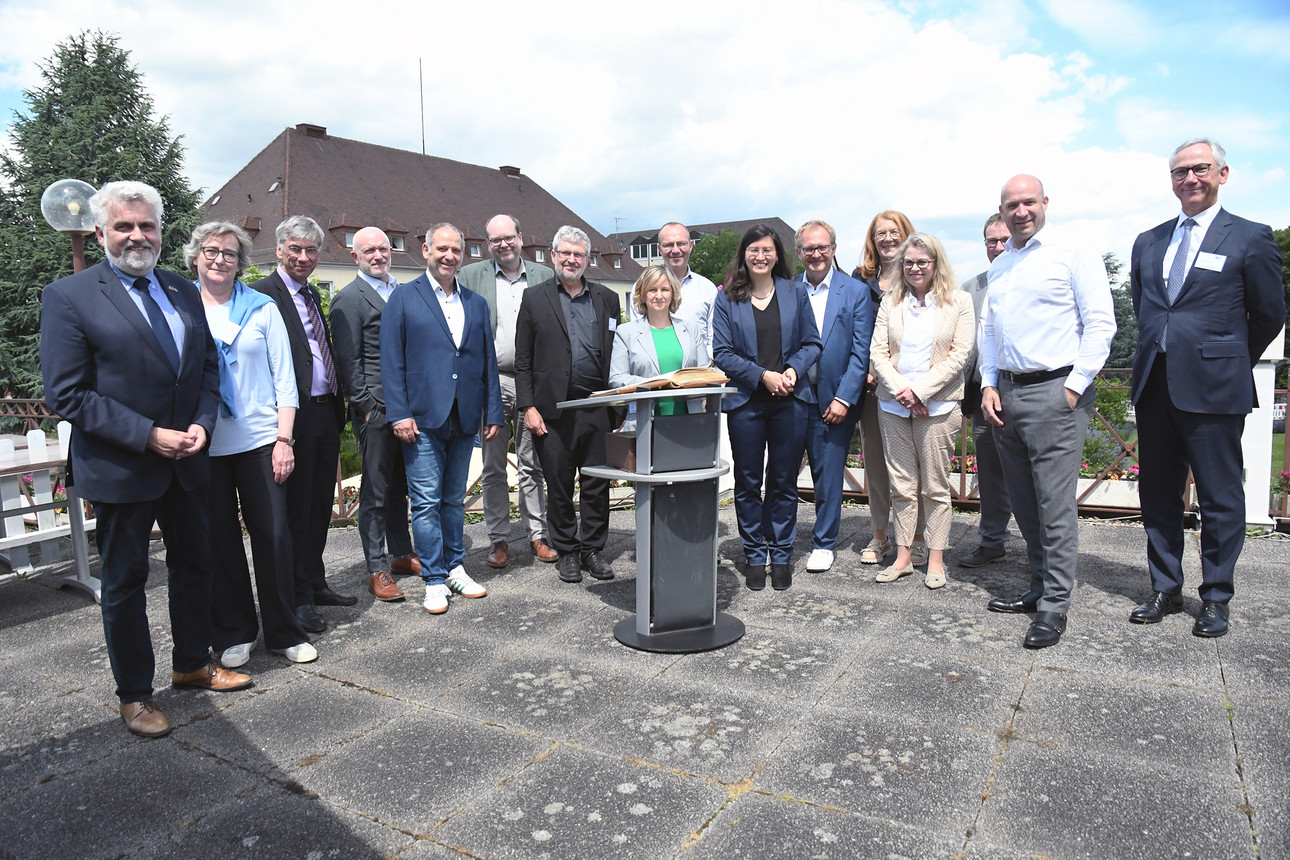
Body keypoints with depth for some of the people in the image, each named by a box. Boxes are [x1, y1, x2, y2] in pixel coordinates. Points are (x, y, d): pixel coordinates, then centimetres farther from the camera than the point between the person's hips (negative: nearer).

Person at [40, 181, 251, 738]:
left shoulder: (184, 292, 7)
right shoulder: (68, 297, -10)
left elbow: (208, 367, 11)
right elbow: (67, 394, -15)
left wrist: (202, 423, -7)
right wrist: (148, 436, -20)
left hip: (186, 462, 6)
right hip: (120, 469, -5)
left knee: (194, 565, 18)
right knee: (124, 581, 10)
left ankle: (192, 664, 38)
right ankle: (134, 694, 27)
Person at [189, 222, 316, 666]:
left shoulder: (263, 309, 5)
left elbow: (284, 378, 4)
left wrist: (284, 438, -4)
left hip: (259, 440, 0)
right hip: (204, 444, 1)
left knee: (274, 534, 0)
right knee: (219, 539, 7)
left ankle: (284, 632, 14)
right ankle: (234, 634, 22)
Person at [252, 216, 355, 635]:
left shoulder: (313, 295, 18)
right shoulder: (264, 294, -9)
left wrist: (338, 403, 13)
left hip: (326, 412, 8)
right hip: (295, 417, -8)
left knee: (320, 505, 16)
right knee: (296, 509, 2)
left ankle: (316, 584, 30)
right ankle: (299, 598, 14)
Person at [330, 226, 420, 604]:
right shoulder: (349, 299, -5)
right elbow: (347, 361, -9)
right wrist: (366, 408, -13)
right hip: (376, 409, -7)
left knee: (400, 486, 17)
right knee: (375, 491, 1)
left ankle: (401, 553, 30)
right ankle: (377, 570, 9)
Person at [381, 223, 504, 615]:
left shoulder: (476, 304, 14)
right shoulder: (404, 298, 2)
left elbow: (488, 362, 14)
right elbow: (391, 362, -3)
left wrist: (493, 413, 8)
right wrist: (400, 413, -12)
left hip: (464, 420, 4)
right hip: (422, 419, -4)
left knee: (454, 499, 14)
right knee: (426, 501, -1)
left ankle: (455, 569, 24)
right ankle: (435, 581, 8)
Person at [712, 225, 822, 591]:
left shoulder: (795, 293, 8)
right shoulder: (727, 299, 2)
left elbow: (811, 343, 9)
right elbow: (721, 353, -3)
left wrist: (793, 371, -11)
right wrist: (763, 375, -13)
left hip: (791, 400, 1)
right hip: (745, 400, -1)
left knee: (784, 481, 8)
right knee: (748, 483, 6)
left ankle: (782, 555, 20)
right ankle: (755, 556, 19)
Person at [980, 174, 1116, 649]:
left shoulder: (1073, 253, -3)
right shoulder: (998, 266, 17)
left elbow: (1101, 324, -7)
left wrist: (1075, 386, -12)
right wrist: (989, 385, 9)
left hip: (1055, 391, -7)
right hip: (1006, 393, 7)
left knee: (1055, 502, -7)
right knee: (1023, 501, 11)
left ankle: (1055, 605, 2)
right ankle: (1039, 586, 24)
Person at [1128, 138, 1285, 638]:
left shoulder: (1251, 238, 0)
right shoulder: (1148, 243, 14)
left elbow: (1270, 314, 5)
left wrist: (1230, 365, 12)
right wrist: (1160, 353, 17)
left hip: (1213, 389, -5)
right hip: (1153, 385, 5)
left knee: (1220, 499, 4)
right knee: (1158, 494, 10)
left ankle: (1216, 598, 17)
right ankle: (1165, 590, 22)